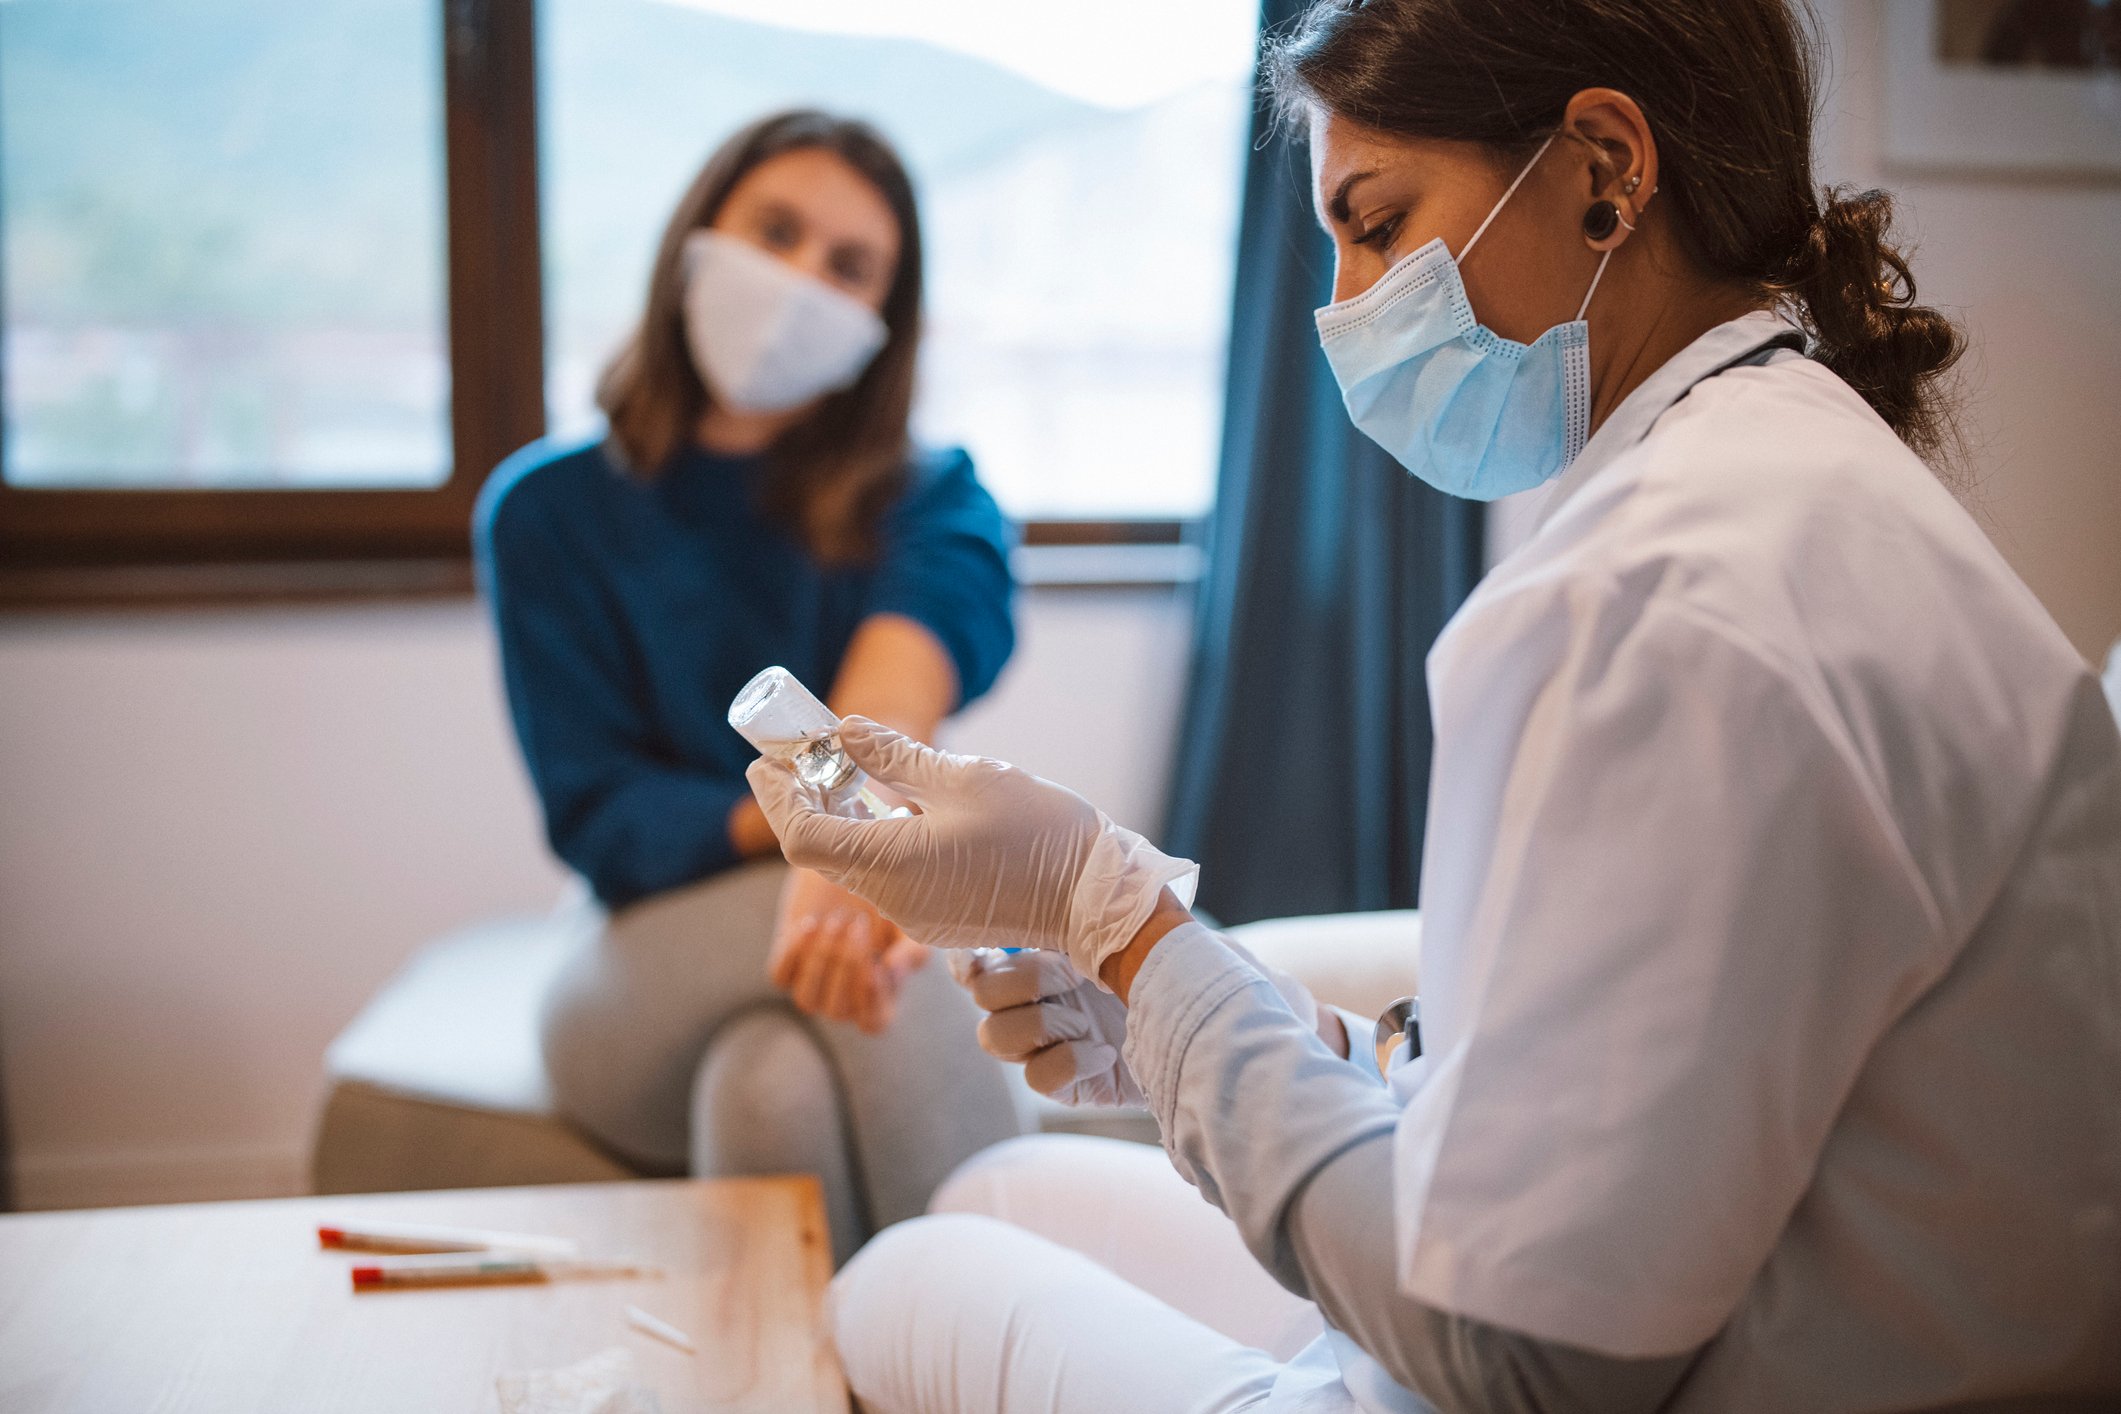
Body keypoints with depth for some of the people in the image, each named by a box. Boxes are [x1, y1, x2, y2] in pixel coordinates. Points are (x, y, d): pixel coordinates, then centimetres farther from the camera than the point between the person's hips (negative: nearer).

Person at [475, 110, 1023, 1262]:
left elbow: (935, 625, -24)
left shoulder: (928, 499, 2)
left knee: (780, 1085, -35)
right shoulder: (548, 510, 3)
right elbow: (598, 813, -4)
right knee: (778, 1086, -35)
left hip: (899, 940, 0)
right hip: (647, 969, 0)